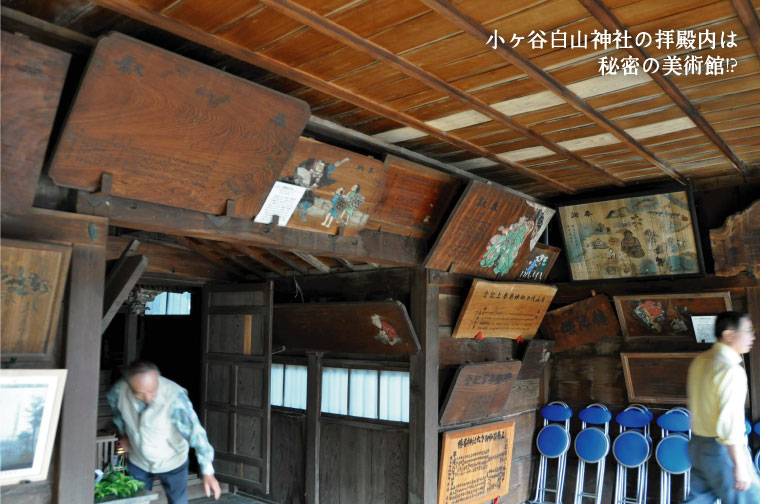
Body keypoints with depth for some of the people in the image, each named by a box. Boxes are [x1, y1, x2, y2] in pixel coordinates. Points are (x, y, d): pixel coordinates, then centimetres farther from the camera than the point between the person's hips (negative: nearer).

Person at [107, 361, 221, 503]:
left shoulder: (175, 397, -37)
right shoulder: (119, 390, -23)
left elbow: (195, 433, -40)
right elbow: (115, 406, 4)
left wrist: (207, 472, -45)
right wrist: (123, 433, 4)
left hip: (172, 463, -3)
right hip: (138, 462, 3)